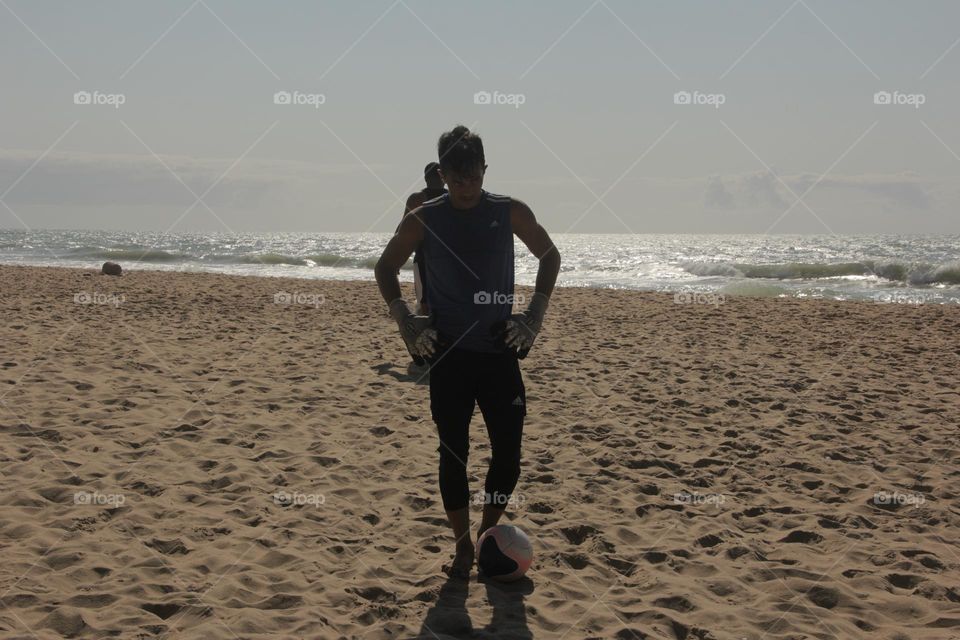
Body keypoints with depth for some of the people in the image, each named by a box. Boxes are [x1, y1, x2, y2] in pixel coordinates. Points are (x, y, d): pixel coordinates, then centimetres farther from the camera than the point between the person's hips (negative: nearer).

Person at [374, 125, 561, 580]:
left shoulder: (510, 213, -1)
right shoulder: (423, 220, -2)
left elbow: (549, 256, 13)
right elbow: (385, 268, 11)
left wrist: (534, 314, 4)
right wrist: (405, 321, 0)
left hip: (499, 351, 1)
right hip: (448, 354, -1)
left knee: (508, 453, 0)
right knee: (453, 452, 1)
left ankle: (489, 534, 21)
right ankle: (463, 547, 14)